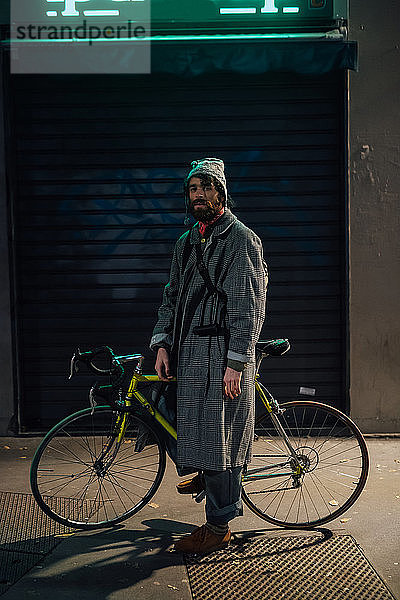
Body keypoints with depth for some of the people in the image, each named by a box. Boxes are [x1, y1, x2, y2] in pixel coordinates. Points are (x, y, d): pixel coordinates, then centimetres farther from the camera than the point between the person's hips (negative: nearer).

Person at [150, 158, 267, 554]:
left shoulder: (241, 239, -7)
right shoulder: (186, 243, 17)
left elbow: (249, 308, -13)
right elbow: (172, 297, 18)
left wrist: (235, 362, -18)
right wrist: (162, 344, 5)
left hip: (222, 353, -7)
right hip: (187, 351, 7)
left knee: (218, 437, -3)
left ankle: (219, 526, 9)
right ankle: (205, 474, 43)